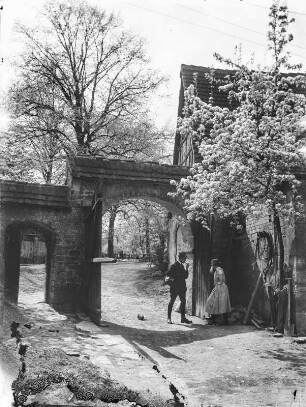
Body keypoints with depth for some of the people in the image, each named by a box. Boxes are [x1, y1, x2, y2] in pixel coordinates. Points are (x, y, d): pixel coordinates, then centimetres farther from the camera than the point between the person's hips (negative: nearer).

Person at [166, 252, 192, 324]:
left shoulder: (183, 266, 12)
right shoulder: (174, 266, -9)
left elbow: (186, 277, 10)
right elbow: (168, 275, -9)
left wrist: (186, 269, 1)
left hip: (182, 288, 7)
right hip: (174, 288, -7)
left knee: (183, 301, 7)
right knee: (171, 302, 1)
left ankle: (183, 318, 14)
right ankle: (169, 318, 8)